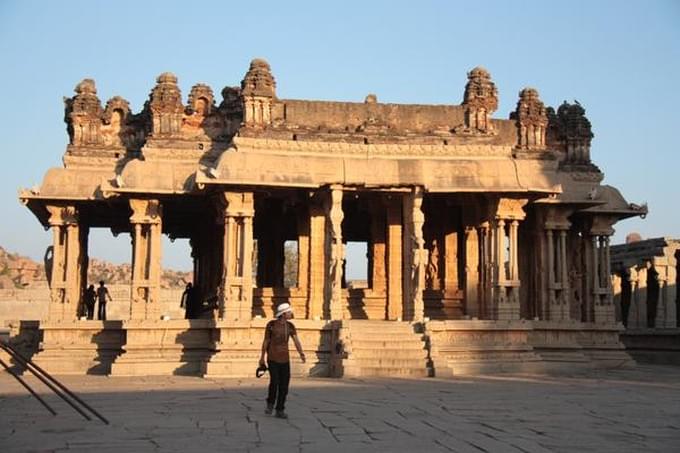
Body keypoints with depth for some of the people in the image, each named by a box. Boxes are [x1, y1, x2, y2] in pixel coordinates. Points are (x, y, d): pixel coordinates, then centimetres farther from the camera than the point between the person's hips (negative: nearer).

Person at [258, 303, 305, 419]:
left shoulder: (290, 326, 4)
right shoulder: (271, 324, -7)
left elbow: (296, 341, -5)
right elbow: (266, 341, 0)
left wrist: (302, 355, -19)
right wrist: (262, 357, 3)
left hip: (284, 358, 4)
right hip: (272, 357, -4)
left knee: (284, 385, -2)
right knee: (274, 382, -16)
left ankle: (280, 411, 8)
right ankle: (270, 404, 9)